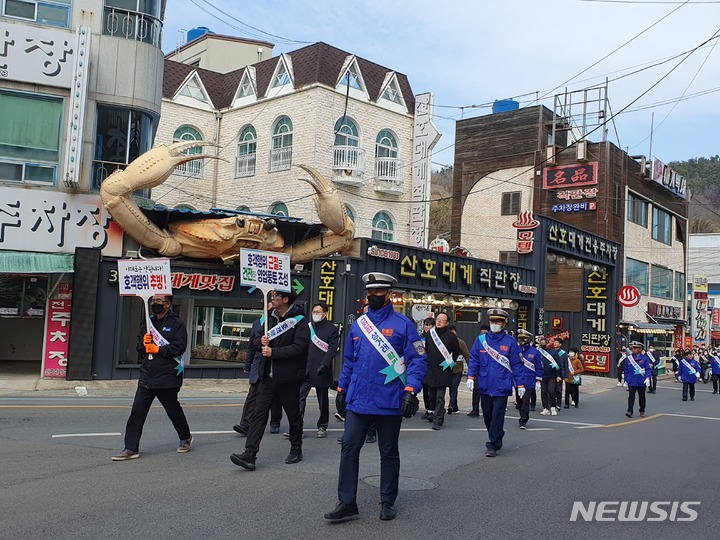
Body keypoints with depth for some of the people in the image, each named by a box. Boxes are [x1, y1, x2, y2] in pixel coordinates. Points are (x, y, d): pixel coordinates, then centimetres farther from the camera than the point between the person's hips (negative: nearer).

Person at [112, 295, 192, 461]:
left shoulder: (176, 323, -6)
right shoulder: (148, 322, 14)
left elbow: (179, 347, -17)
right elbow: (139, 347, 19)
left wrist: (158, 349, -15)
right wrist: (143, 343, -4)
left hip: (167, 377, -6)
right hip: (147, 376, 6)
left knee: (173, 410, 10)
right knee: (137, 412, 0)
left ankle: (186, 438, 33)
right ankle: (131, 449, 4)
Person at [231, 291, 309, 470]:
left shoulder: (299, 321, -10)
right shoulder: (270, 318, 11)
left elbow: (299, 347, -21)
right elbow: (255, 341, 17)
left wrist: (273, 352, -19)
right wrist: (261, 342, -7)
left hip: (288, 377, -5)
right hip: (268, 376, 6)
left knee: (293, 415, 10)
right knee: (259, 413, -2)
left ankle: (296, 449, 28)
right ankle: (249, 455, -4)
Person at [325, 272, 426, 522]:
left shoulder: (403, 324, -6)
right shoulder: (358, 324, 9)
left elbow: (417, 360, -9)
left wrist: (411, 391, -19)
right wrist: (341, 390, 15)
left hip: (389, 402, -4)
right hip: (358, 400, 4)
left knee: (389, 453, 10)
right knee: (349, 448, 1)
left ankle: (388, 502, 25)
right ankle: (347, 503, 9)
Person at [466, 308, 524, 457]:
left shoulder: (510, 342, -1)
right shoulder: (481, 339, 5)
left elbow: (517, 364, 1)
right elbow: (474, 359, 7)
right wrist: (471, 376, -4)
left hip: (502, 387, -3)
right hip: (485, 386, 3)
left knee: (497, 416, -5)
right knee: (487, 415, 12)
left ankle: (492, 445, 2)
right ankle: (497, 438, 32)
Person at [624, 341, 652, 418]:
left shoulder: (644, 358, -4)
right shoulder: (628, 358, 2)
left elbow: (648, 369, -7)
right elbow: (626, 370, 9)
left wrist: (647, 378, -19)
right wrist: (626, 380, 11)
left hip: (641, 382, 0)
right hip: (631, 382, 0)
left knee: (641, 397, 14)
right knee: (631, 396, -10)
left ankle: (642, 411, 29)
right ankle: (630, 411, -14)